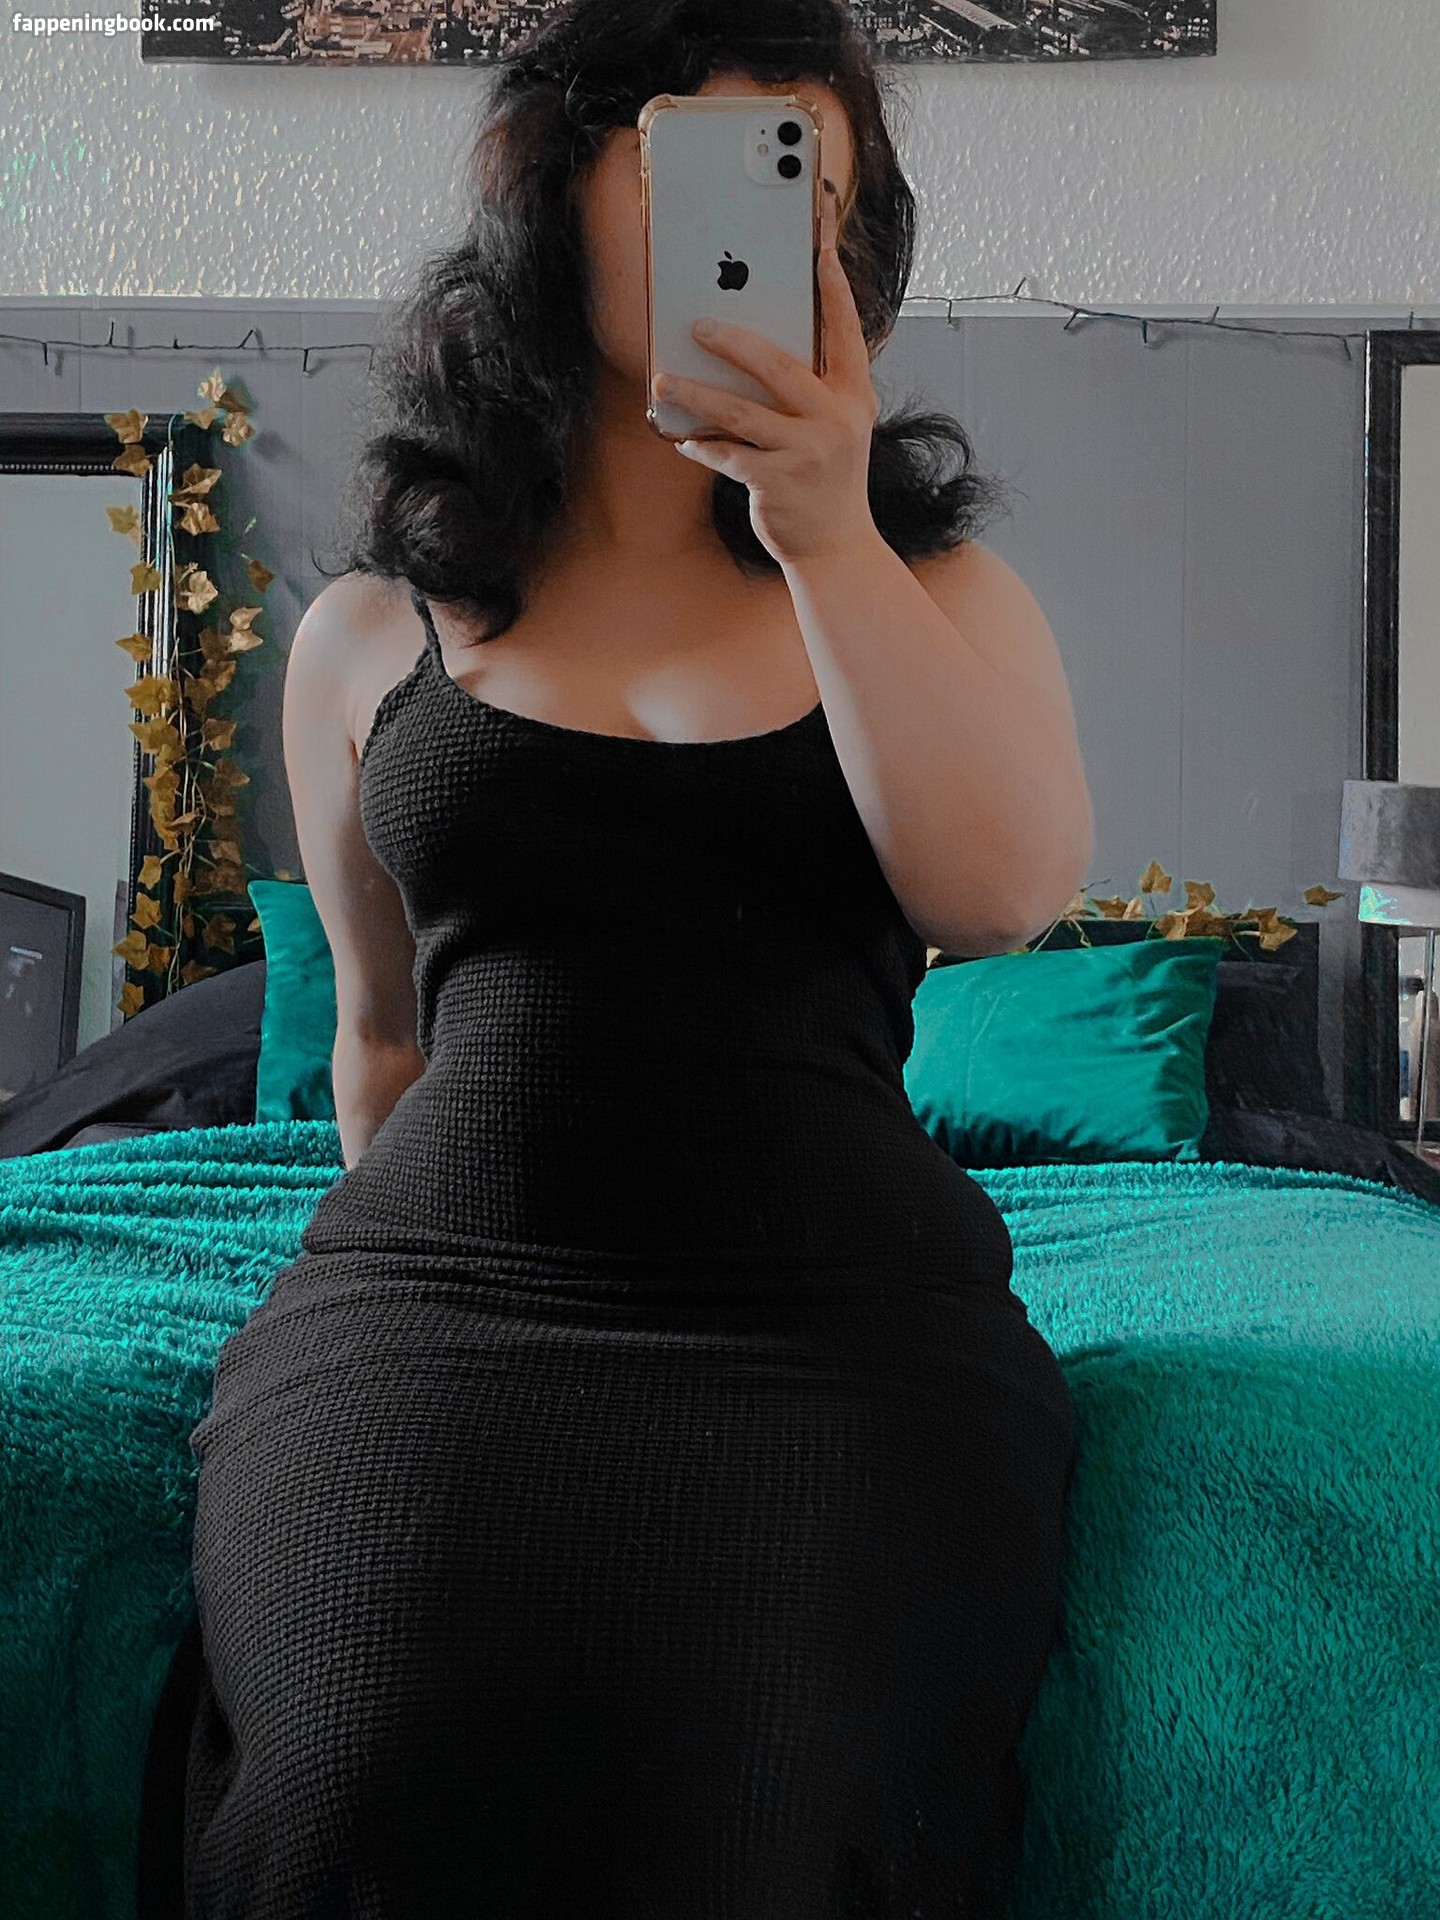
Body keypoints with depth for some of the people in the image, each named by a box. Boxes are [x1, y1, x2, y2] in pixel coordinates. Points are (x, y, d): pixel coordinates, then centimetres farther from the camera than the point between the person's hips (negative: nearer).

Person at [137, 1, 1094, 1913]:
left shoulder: (931, 587, 13)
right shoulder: (376, 631, 14)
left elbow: (1003, 892, -8)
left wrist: (826, 536, -11)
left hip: (839, 1323, 0)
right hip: (427, 1312, 1)